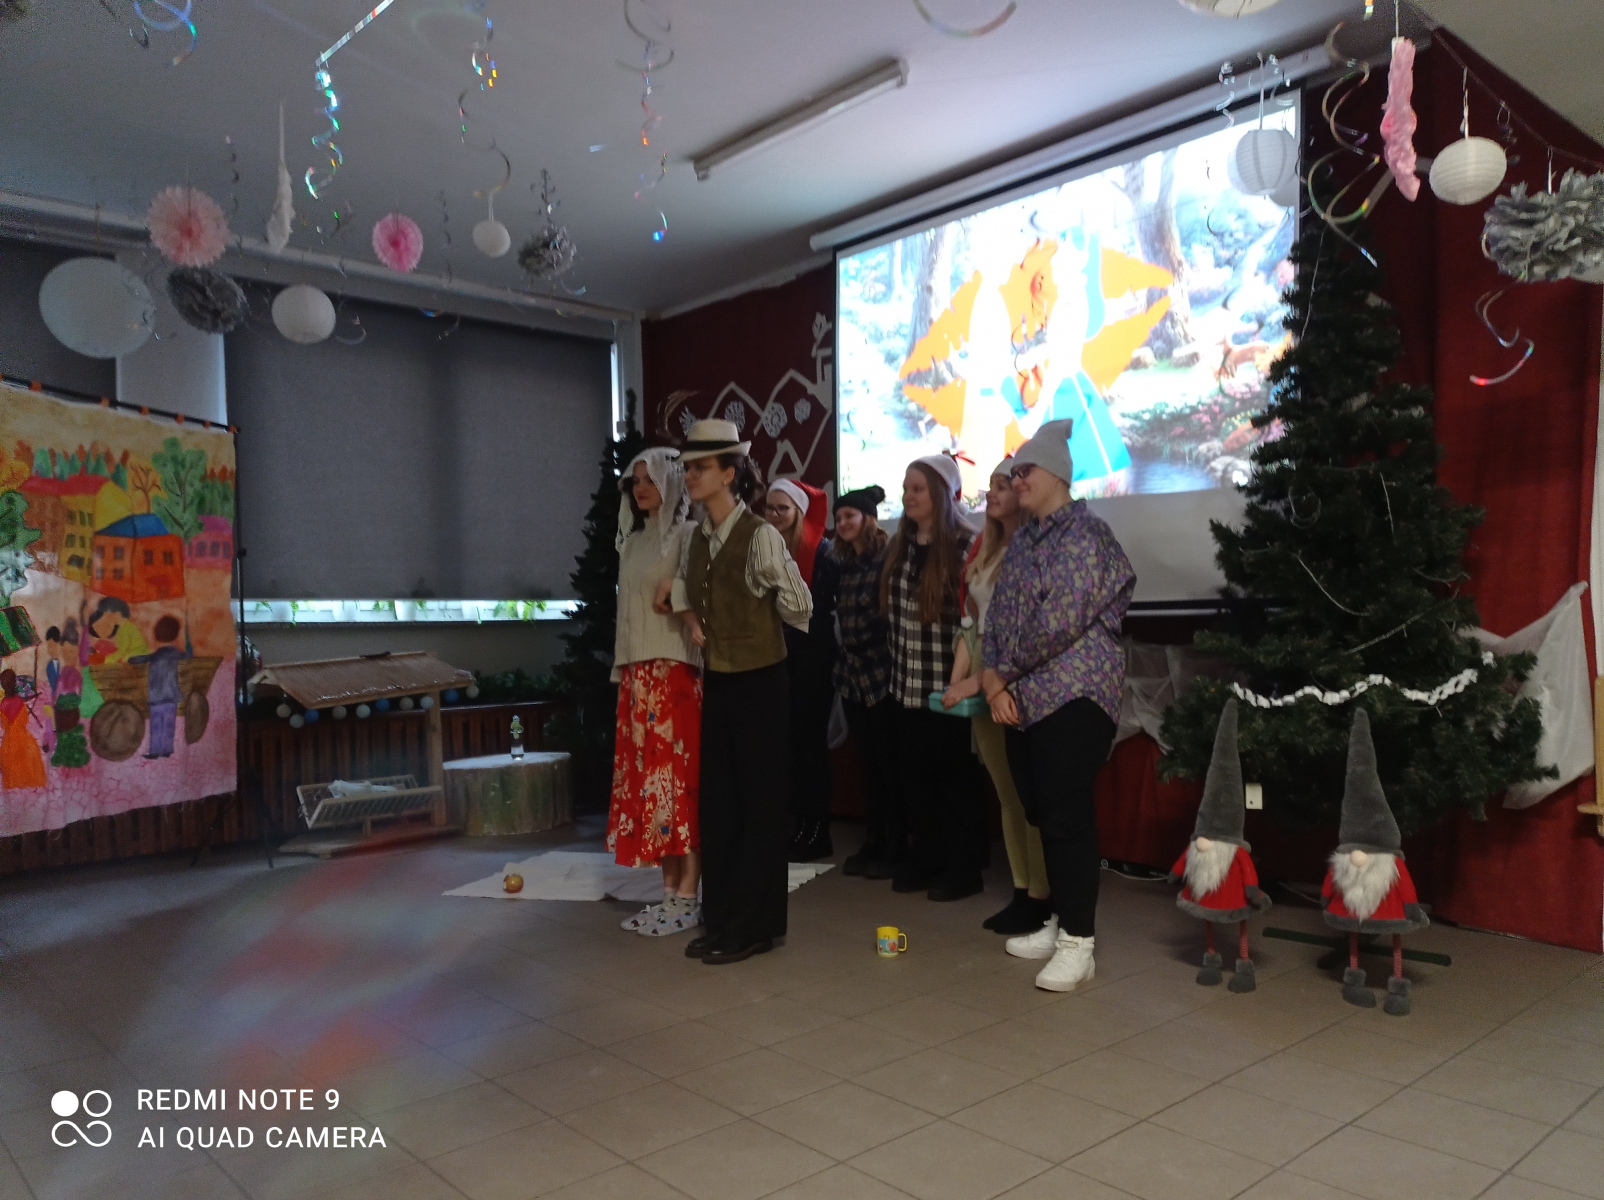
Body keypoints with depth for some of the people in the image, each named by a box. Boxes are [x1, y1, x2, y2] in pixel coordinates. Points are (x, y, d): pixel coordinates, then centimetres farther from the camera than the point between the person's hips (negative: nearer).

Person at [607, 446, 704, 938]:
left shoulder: (687, 536, -4)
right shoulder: (634, 541, 18)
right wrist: (623, 669, 17)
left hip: (676, 671, -7)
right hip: (637, 673, 7)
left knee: (680, 776, -6)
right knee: (649, 778, 6)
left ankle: (687, 896, -1)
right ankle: (670, 889, 13)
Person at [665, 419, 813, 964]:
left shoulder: (761, 536, -16)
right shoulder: (696, 538, 6)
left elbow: (799, 607, -9)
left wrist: (755, 630, 6)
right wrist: (695, 622, 5)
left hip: (759, 684, -7)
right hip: (716, 683, 7)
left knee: (760, 803, 4)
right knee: (716, 802, 12)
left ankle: (755, 925, 16)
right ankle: (719, 920, 25)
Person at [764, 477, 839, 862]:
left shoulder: (821, 552, -10)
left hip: (812, 658, -5)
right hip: (775, 657, 5)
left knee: (809, 740, 1)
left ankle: (816, 833, 11)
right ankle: (793, 827, 18)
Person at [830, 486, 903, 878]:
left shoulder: (887, 559, -10)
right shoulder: (841, 562, 12)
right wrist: (843, 660, 12)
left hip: (882, 673, -6)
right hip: (852, 673, 7)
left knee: (889, 765, 2)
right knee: (866, 764, 12)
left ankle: (895, 849, 12)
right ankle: (872, 843, 21)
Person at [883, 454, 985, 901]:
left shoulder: (965, 545, -11)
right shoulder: (899, 546, 10)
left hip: (947, 682, -6)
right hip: (906, 682, 6)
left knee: (954, 776, 4)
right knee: (915, 774, 12)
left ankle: (965, 868, 17)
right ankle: (926, 858, 26)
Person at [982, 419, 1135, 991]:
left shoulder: (1085, 533, -9)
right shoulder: (1021, 540, 16)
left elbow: (1061, 620, -19)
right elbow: (997, 614, 12)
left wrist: (1003, 671, -9)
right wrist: (993, 679, -3)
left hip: (1074, 695, -8)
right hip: (1023, 700, 8)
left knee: (1067, 815, -8)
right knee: (1042, 813, 13)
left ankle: (1078, 944, 1)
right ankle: (1061, 922, 26)